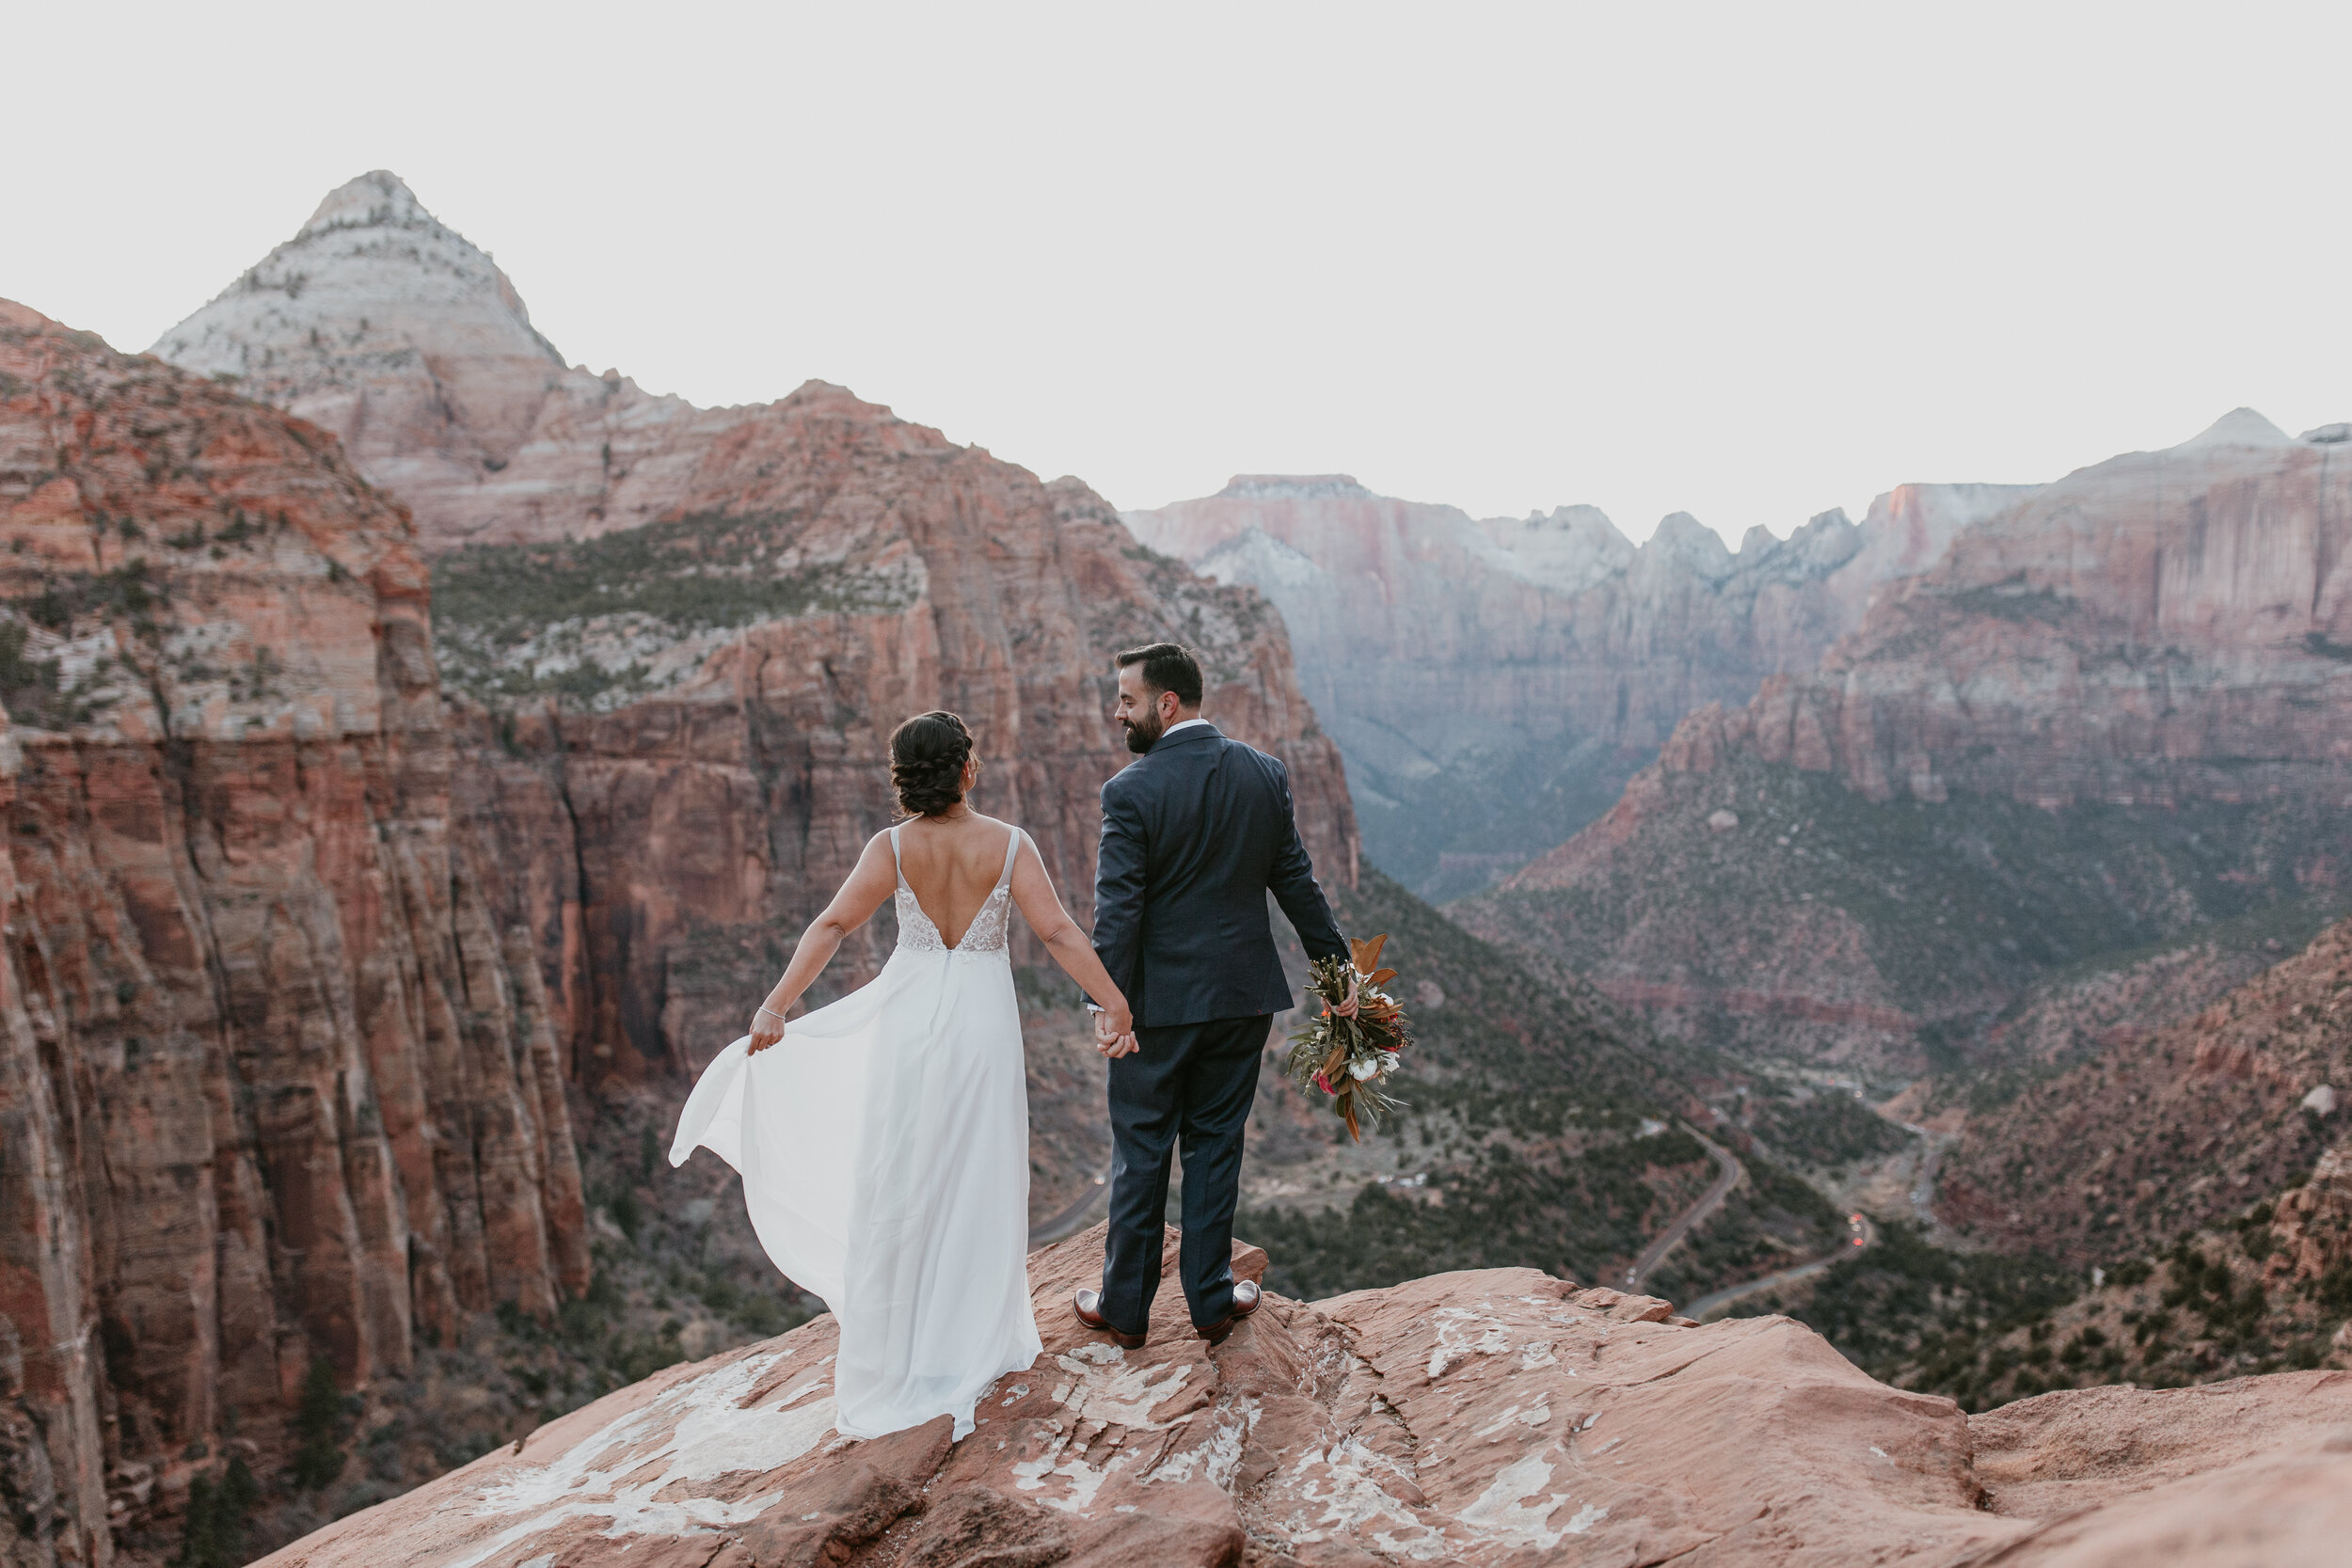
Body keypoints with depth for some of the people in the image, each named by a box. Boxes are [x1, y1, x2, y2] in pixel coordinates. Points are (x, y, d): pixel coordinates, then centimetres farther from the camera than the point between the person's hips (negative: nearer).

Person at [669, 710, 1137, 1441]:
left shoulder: (892, 848, -7)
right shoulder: (1009, 844, -9)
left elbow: (831, 926, -15)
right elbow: (1057, 931, -15)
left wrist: (775, 1007, -18)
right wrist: (1113, 1003, -12)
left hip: (910, 1015, 1)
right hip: (984, 1017, 0)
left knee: (899, 1179, 11)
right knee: (976, 1181, 12)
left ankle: (888, 1350, 19)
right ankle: (972, 1344, 24)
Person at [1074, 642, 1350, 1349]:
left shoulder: (1131, 791, -15)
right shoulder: (1265, 774, -1)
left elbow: (1118, 907, -18)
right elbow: (1296, 882, 3)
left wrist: (1110, 1005, -17)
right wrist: (1337, 967, 12)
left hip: (1160, 1001, -4)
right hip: (1244, 997, 4)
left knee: (1140, 1151, 10)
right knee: (1215, 1144, 15)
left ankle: (1126, 1305, 22)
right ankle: (1210, 1298, 23)